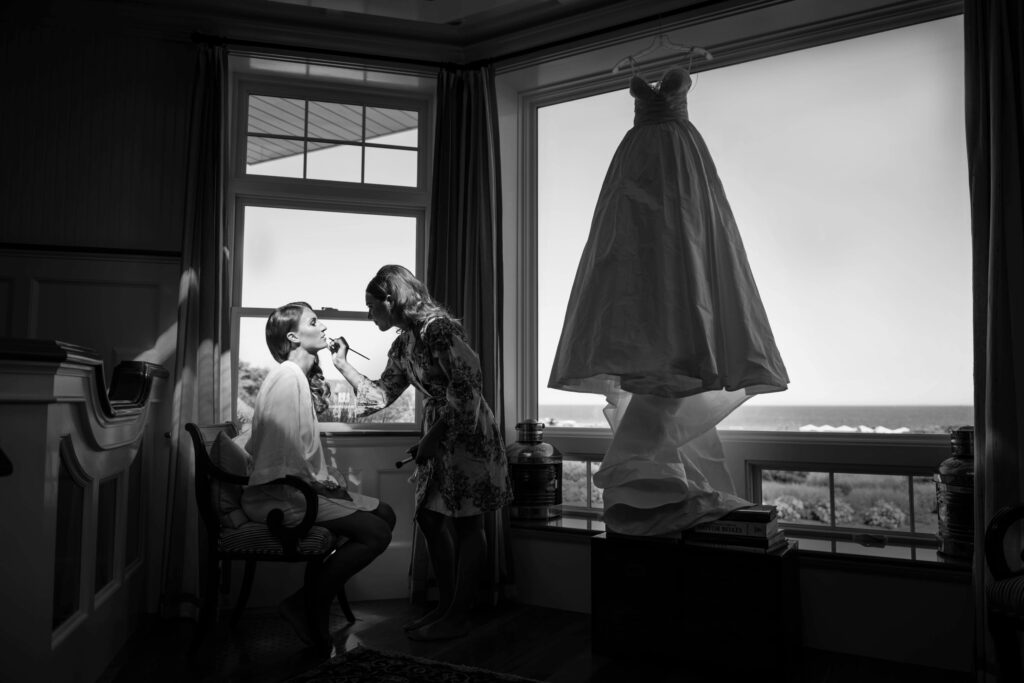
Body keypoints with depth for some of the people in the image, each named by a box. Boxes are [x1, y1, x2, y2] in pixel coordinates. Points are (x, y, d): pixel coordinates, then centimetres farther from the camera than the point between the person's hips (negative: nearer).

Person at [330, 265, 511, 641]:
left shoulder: (436, 328, -16)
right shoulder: (402, 346, 12)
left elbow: (468, 385, -22)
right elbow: (381, 395, 17)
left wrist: (433, 437, -19)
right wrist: (343, 365, 11)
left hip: (467, 431, -9)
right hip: (438, 434, 9)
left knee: (466, 523, 0)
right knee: (430, 516, 11)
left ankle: (458, 617, 9)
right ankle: (446, 605, 24)